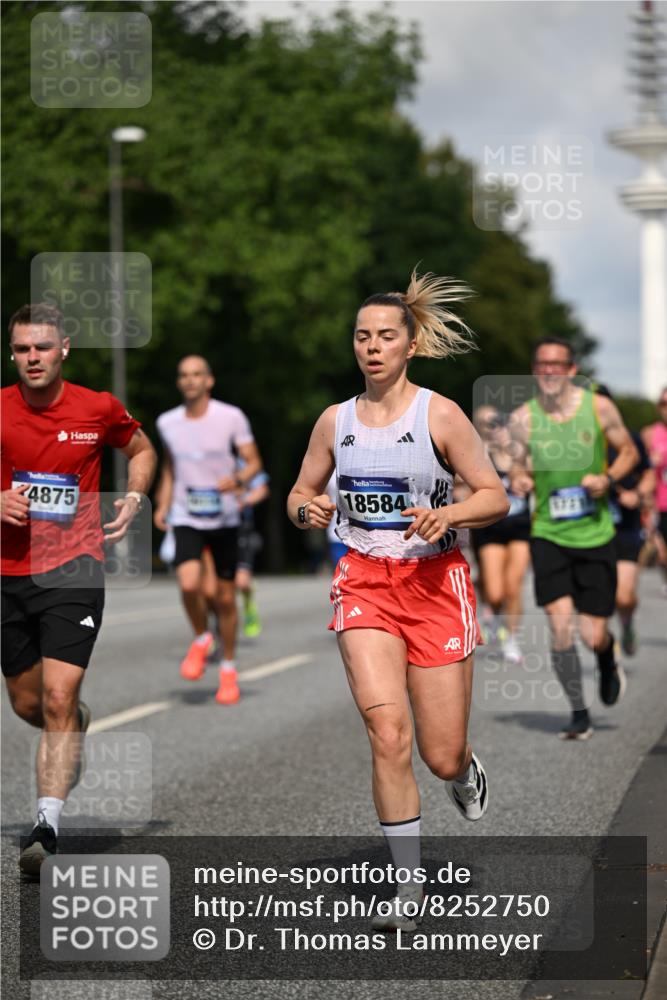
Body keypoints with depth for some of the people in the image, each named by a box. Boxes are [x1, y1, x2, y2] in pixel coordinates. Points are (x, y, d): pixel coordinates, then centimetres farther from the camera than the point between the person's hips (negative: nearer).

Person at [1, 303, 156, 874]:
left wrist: (134, 497, 2)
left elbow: (141, 449, 19)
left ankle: (47, 827, -18)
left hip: (74, 569, -3)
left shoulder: (98, 409, -1)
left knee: (58, 698, -16)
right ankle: (81, 724, 48)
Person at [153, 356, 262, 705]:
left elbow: (254, 462, -3)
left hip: (224, 517, -1)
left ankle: (229, 670, 24)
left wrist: (238, 479, -24)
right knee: (189, 584, -23)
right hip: (186, 518, 1)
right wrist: (163, 506, 9)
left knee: (225, 597, 6)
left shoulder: (231, 417, -7)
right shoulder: (167, 422, 3)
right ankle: (201, 638, 7)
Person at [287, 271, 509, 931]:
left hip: (435, 583, -1)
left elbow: (495, 498, -2)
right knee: (388, 732, -18)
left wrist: (446, 515, -21)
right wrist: (308, 510, -7)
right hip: (364, 582, 2)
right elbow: (300, 495, 16)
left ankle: (465, 771, 41)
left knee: (442, 758, 0)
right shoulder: (335, 420, 6)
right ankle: (409, 885, -6)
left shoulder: (439, 415, -4)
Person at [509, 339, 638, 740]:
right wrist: (518, 480, -13)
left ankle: (608, 661, 38)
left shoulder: (599, 407, -4)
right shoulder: (523, 418, -2)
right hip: (548, 535, 0)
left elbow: (629, 451, 8)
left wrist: (608, 478, -11)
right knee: (560, 625, -13)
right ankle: (579, 713, 4)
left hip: (595, 534, 0)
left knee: (593, 635, -1)